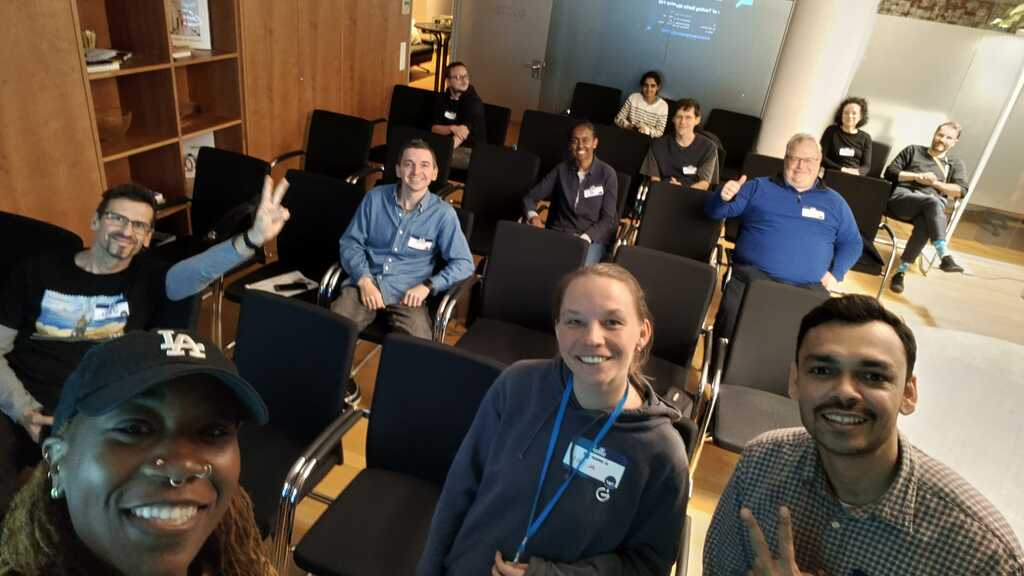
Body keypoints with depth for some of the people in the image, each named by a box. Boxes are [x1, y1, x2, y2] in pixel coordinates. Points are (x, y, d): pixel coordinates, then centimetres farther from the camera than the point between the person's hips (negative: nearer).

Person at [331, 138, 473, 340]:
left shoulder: (443, 213, -2)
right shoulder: (375, 198, 4)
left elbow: (463, 263, 1)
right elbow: (350, 242, 8)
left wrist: (427, 286, -13)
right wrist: (364, 280, -9)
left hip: (408, 293, -1)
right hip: (366, 283, 1)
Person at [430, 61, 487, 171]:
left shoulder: (474, 102, -8)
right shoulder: (442, 98, 9)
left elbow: (463, 131, -23)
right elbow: (434, 128, 3)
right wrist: (452, 128, -20)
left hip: (471, 150, -4)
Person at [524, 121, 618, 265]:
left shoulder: (607, 174, -2)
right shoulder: (561, 170, 7)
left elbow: (608, 219, -4)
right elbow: (530, 197, 8)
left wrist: (584, 239, -20)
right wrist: (533, 216, -15)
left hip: (592, 239, -2)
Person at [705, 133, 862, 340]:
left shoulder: (834, 201, 21)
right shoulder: (758, 187, 15)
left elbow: (852, 242, 23)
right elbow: (715, 212, 12)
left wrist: (836, 273, 4)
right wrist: (724, 198, -13)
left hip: (809, 287, 2)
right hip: (753, 276, -1)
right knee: (731, 326, -29)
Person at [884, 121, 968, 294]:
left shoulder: (956, 164, 27)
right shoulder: (913, 150, 24)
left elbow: (961, 191, 11)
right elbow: (890, 172, 12)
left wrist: (935, 183, -1)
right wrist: (916, 177, 0)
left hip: (931, 206, 2)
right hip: (902, 197, -1)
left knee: (924, 224, -38)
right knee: (932, 202, -37)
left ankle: (901, 270, -34)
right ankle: (945, 257, -45)